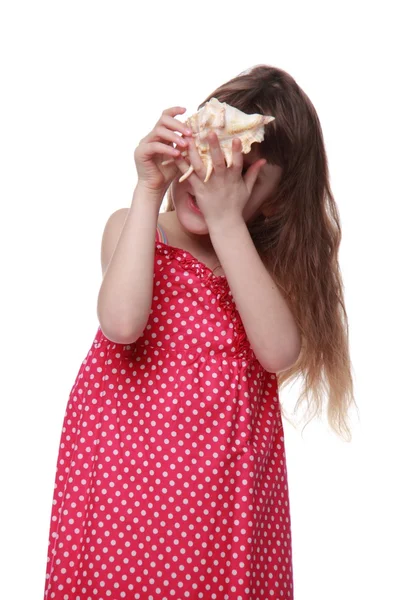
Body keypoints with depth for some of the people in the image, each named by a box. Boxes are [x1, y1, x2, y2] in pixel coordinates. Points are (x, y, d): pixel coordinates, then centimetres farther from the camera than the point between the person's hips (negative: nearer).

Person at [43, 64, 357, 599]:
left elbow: (279, 353, -18)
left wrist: (226, 221, -19)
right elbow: (122, 324, -21)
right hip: (128, 467, -1)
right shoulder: (132, 226, -1)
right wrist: (147, 194, -18)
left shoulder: (276, 256, 2)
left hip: (225, 477, 1)